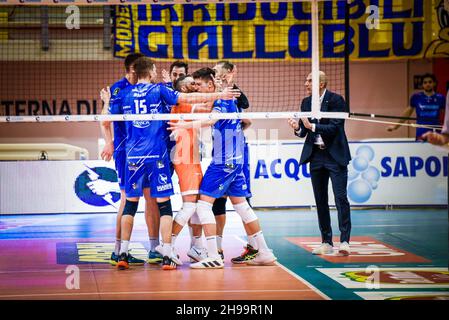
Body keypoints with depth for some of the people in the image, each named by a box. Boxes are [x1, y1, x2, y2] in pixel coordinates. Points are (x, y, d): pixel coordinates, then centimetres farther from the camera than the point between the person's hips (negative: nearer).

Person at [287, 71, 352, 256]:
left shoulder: (336, 100, -9)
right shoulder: (306, 102, 8)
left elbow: (335, 127, -17)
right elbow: (303, 132, 8)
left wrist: (312, 126, -25)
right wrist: (298, 128, -14)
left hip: (335, 155, -6)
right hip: (316, 155, 6)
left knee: (341, 198, -10)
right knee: (320, 200, 7)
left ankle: (344, 241, -9)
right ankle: (326, 242, 13)